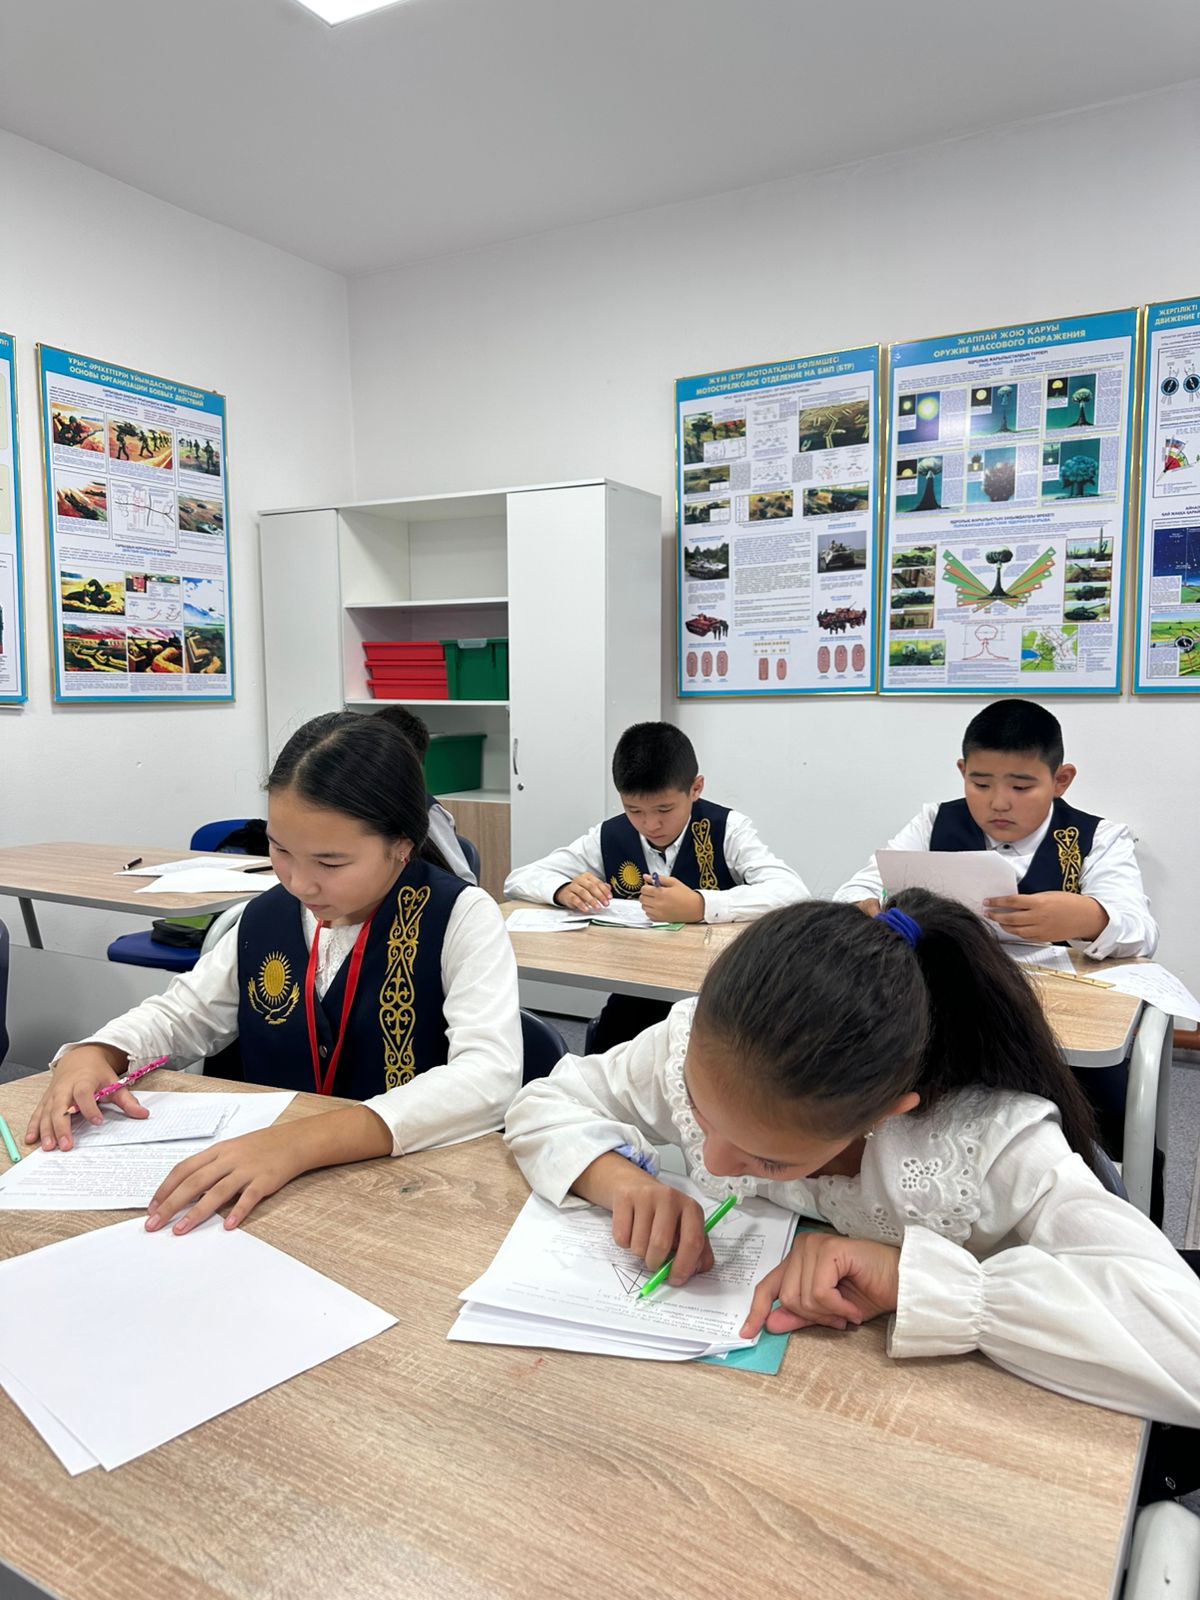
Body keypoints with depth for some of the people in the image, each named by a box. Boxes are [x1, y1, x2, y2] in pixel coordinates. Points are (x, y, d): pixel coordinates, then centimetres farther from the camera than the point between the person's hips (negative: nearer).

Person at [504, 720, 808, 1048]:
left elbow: (794, 893, -24)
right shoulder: (608, 838, -1)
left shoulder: (727, 830, -9)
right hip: (636, 993, 3)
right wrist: (564, 890, -20)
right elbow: (518, 880, 3)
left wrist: (700, 906, -37)